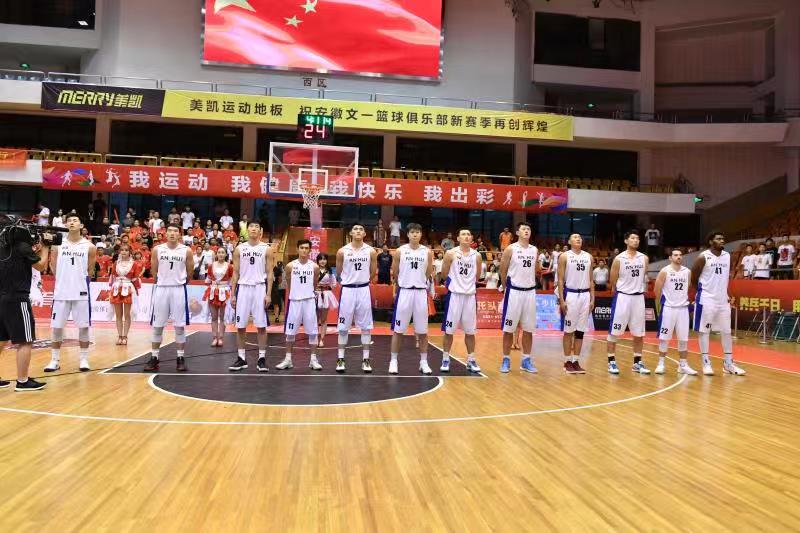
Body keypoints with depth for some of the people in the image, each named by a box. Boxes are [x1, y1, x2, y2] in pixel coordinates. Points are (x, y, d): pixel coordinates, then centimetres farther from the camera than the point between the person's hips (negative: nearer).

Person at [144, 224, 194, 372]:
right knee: (157, 326, 6)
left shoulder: (186, 251, -2)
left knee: (180, 326, 2)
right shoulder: (157, 250, 1)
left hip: (179, 289, -1)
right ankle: (154, 358, 14)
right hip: (161, 289, 1)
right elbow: (153, 271, 11)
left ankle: (181, 358, 10)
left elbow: (189, 273, 7)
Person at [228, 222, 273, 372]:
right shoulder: (239, 248, 8)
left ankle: (262, 358, 6)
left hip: (260, 288, -2)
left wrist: (268, 294, -8)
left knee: (261, 326, -1)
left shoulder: (266, 249, 2)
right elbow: (236, 273, 8)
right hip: (243, 288, 2)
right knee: (240, 326, 3)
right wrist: (233, 294, 2)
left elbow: (269, 273, 0)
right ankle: (241, 358, 13)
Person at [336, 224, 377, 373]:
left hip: (364, 290, 1)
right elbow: (339, 272, 9)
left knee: (366, 326, 4)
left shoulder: (371, 251, 0)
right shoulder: (342, 251, -2)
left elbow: (373, 273, 10)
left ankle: (365, 359, 12)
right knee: (343, 326, 3)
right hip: (347, 289, -1)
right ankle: (340, 359, 12)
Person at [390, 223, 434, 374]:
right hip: (404, 292, -1)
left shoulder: (427, 252, 3)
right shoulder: (400, 251, -1)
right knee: (398, 330, 3)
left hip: (421, 292, 1)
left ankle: (423, 362, 15)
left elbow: (429, 275, 9)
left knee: (422, 331, 6)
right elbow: (395, 273, 7)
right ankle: (393, 361, 11)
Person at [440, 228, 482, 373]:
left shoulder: (476, 255, 5)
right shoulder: (451, 253, -4)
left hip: (470, 295, 3)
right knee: (449, 330, 2)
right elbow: (444, 275, -1)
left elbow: (477, 277, 13)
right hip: (454, 294, -3)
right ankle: (445, 360, 13)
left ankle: (471, 361, 17)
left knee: (470, 330, 8)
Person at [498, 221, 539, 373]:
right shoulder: (511, 249, -6)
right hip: (514, 291, -4)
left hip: (530, 292, 5)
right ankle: (506, 360, 9)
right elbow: (503, 271, -1)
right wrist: (506, 288, 3)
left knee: (528, 329, 8)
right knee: (509, 329, 1)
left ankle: (526, 360, 16)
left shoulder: (535, 250, 8)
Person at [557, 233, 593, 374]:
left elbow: (590, 280, 13)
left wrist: (592, 298, 6)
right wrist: (561, 300, -12)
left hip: (585, 295, 4)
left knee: (581, 331, 6)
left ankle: (576, 361, 13)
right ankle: (567, 362, 9)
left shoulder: (588, 257, 11)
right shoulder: (564, 256, -2)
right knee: (569, 331, 1)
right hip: (570, 295, -4)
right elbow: (560, 280, -5)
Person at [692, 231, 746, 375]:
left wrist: (727, 294, 10)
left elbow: (726, 277, 18)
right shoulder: (703, 257, -11)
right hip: (706, 299, -6)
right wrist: (703, 291, 2)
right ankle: (706, 363, 7)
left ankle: (728, 363, 16)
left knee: (726, 331, 8)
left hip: (723, 299, 6)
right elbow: (693, 278, -4)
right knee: (704, 331, 0)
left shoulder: (727, 256, 7)